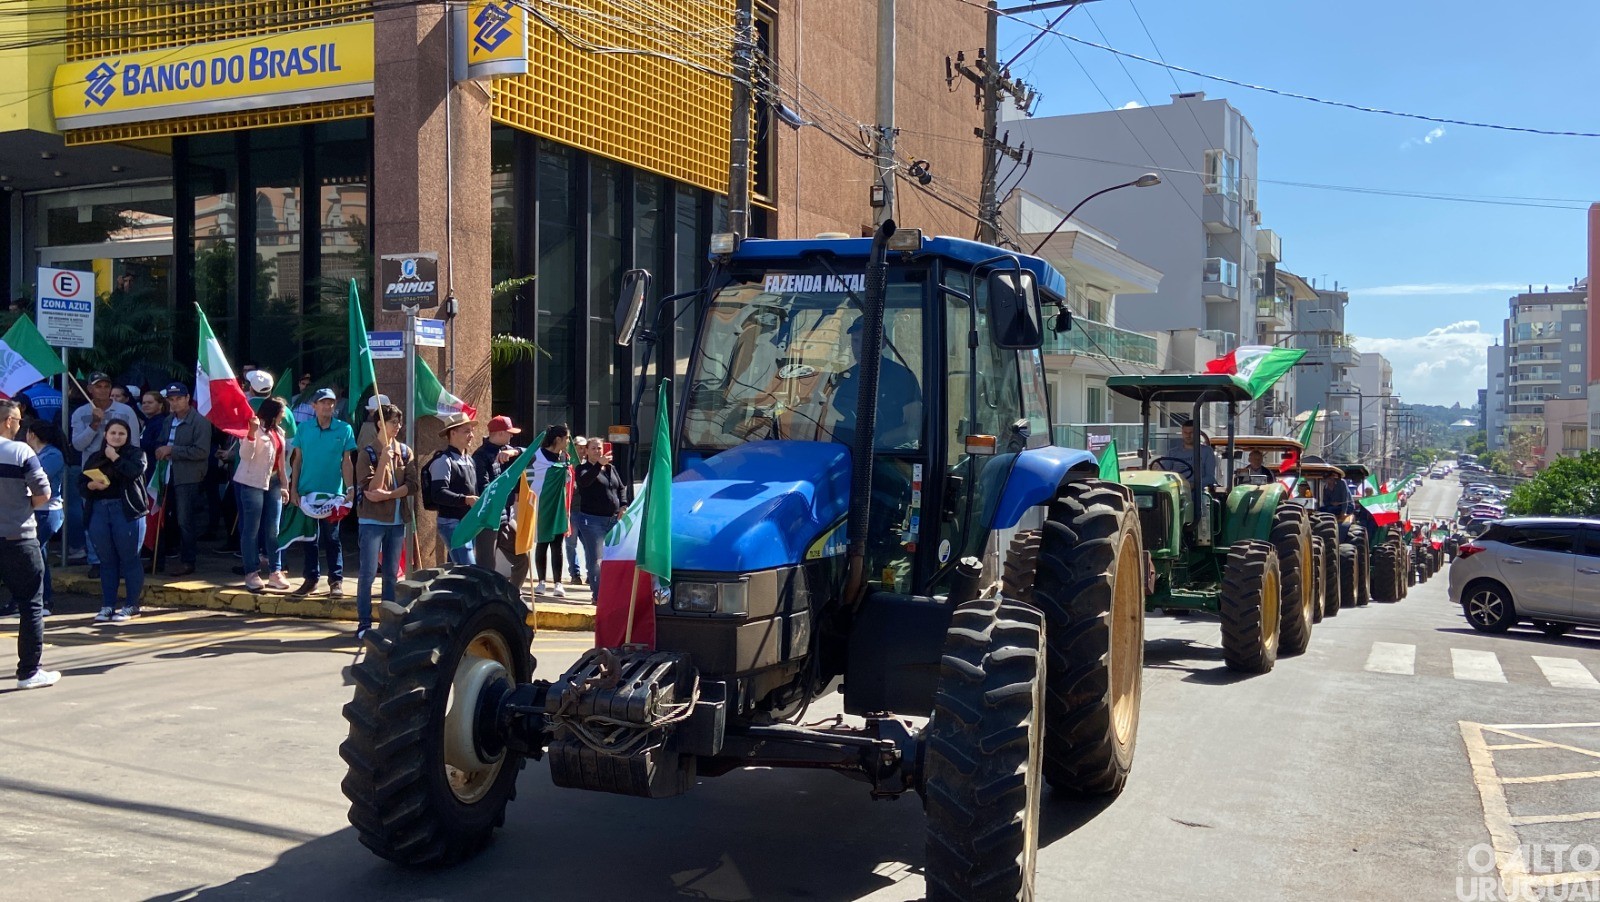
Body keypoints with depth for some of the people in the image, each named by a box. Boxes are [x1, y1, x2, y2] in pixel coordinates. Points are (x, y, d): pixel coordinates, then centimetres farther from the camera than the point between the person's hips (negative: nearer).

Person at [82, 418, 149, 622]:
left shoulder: (135, 453, 4)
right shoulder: (95, 458, 16)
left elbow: (136, 471, -17)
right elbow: (82, 486, 14)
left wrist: (115, 457, -7)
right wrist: (92, 485, -8)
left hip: (126, 511, -4)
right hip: (99, 511, 4)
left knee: (129, 558, -3)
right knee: (107, 560, 8)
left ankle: (132, 606, 3)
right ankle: (107, 606, 13)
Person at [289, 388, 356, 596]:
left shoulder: (344, 429, -2)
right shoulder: (304, 428, 3)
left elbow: (346, 461, -1)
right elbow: (297, 460, 6)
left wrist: (350, 488, -9)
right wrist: (293, 489, 1)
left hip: (333, 492, -2)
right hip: (307, 491, 2)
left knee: (332, 538, 3)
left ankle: (336, 580, 8)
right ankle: (311, 578, 19)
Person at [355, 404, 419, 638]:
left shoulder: (405, 452, 7)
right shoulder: (367, 453, -5)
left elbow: (414, 484, -2)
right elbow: (371, 488, -13)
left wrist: (387, 495, -14)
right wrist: (384, 460, -19)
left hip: (397, 520, 4)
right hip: (372, 520, -4)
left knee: (392, 573, 9)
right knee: (368, 572, -6)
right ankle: (364, 623, 0)